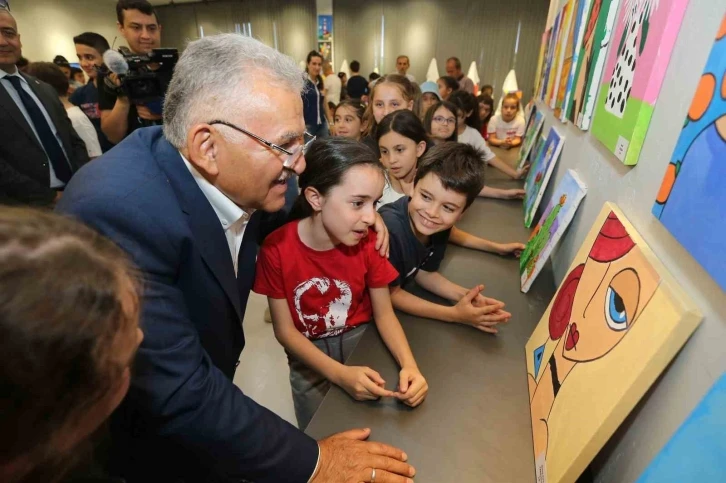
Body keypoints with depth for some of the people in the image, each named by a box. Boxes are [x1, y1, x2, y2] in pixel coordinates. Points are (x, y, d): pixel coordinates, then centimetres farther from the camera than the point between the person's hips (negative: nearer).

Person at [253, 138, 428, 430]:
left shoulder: (368, 243, -17)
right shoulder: (277, 248, -23)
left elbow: (384, 314, -9)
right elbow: (285, 329, -15)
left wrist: (408, 365, -26)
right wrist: (339, 373, -27)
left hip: (362, 341, 1)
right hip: (310, 356, -1)